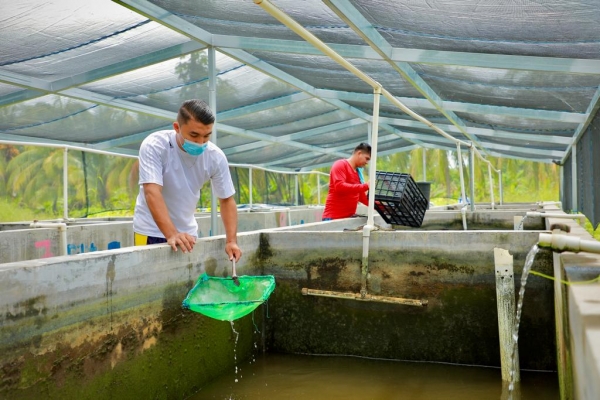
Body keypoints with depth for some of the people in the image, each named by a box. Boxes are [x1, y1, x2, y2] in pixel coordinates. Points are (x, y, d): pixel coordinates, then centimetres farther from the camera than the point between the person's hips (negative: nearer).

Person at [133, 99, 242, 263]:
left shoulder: (216, 157, -12)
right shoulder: (154, 146, -22)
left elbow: (227, 200, -4)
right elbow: (152, 193, -31)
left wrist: (231, 241, -16)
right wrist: (172, 235, -43)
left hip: (187, 232, 3)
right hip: (151, 231, -3)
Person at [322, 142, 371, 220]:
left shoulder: (358, 172, 16)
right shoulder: (340, 165, -5)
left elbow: (361, 196, 21)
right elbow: (339, 186, -21)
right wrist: (365, 186, -22)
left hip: (349, 217, 7)